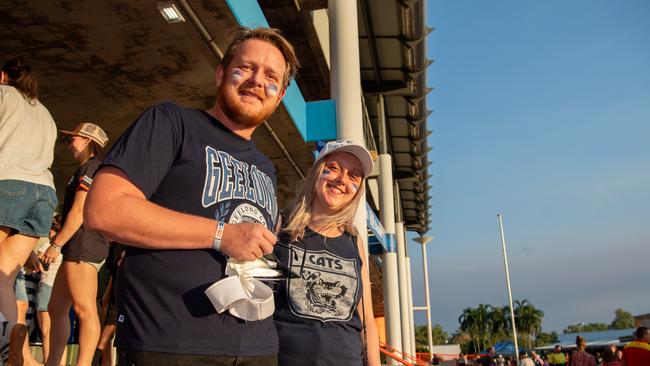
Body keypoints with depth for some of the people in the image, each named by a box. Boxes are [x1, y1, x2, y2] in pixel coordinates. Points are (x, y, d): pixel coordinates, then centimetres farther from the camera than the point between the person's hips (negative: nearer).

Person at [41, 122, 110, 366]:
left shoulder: (90, 167, -6)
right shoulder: (98, 169, 25)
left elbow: (79, 211, -14)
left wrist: (56, 244, -12)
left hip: (84, 246, -11)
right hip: (79, 248, 11)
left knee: (84, 309, -15)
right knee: (56, 308, 13)